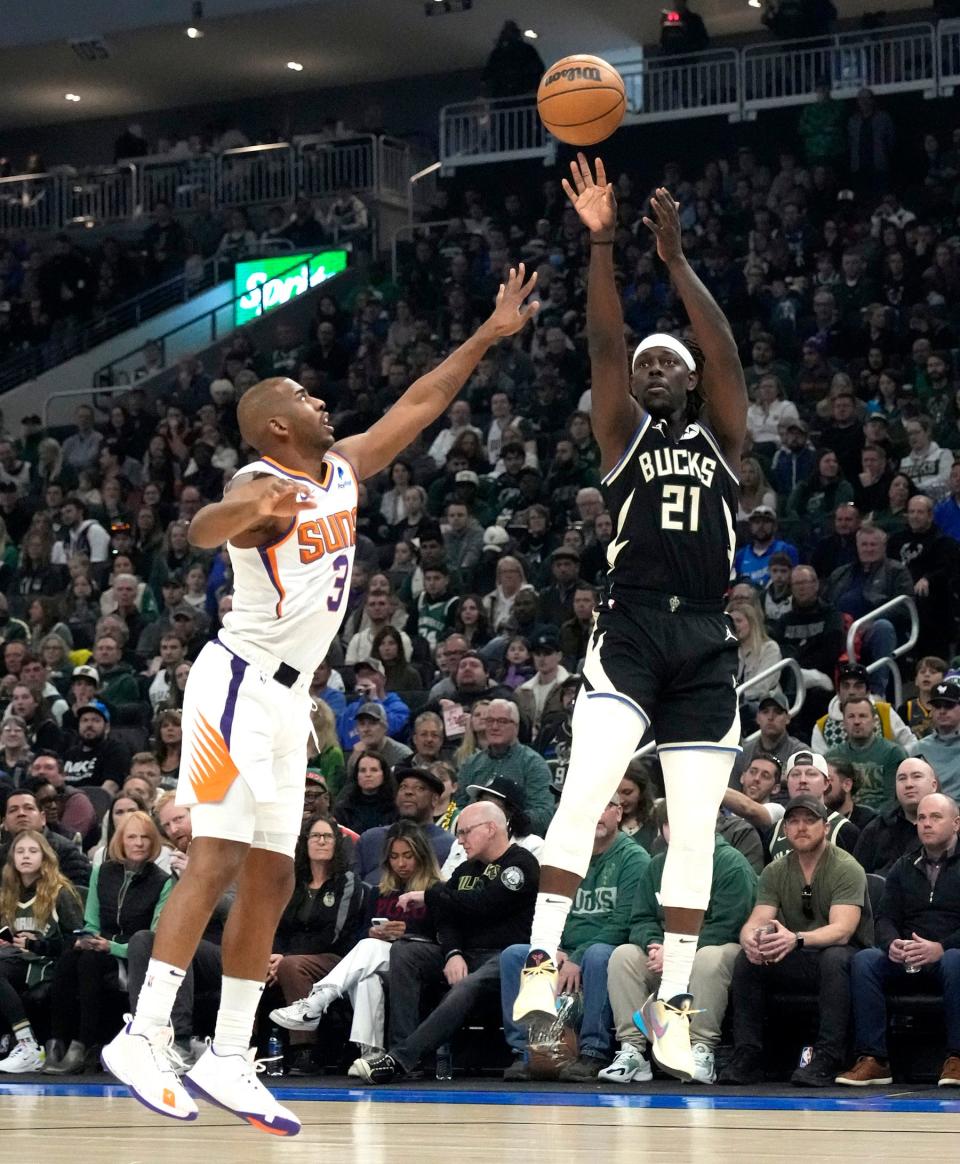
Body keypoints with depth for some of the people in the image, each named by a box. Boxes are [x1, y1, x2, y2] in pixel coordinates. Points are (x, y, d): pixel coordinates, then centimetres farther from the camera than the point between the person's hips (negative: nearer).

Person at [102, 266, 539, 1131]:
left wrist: (488, 336, 18)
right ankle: (145, 1038, -17)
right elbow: (203, 529, -38)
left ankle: (228, 1060, 10)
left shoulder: (345, 468, 10)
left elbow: (418, 404, 20)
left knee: (271, 880, 7)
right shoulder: (265, 486, -16)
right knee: (217, 860, -16)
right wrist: (250, 510, -60)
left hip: (286, 697, 9)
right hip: (238, 685, -9)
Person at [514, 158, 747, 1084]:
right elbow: (603, 344, -4)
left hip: (706, 642, 2)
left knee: (695, 831, 3)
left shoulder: (721, 436, 13)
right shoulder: (623, 434, 11)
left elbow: (725, 352, -3)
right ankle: (543, 960, -19)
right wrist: (602, 245, -14)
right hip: (630, 629, -2)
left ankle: (672, 999, 9)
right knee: (582, 796, -20)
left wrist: (676, 260, -10)